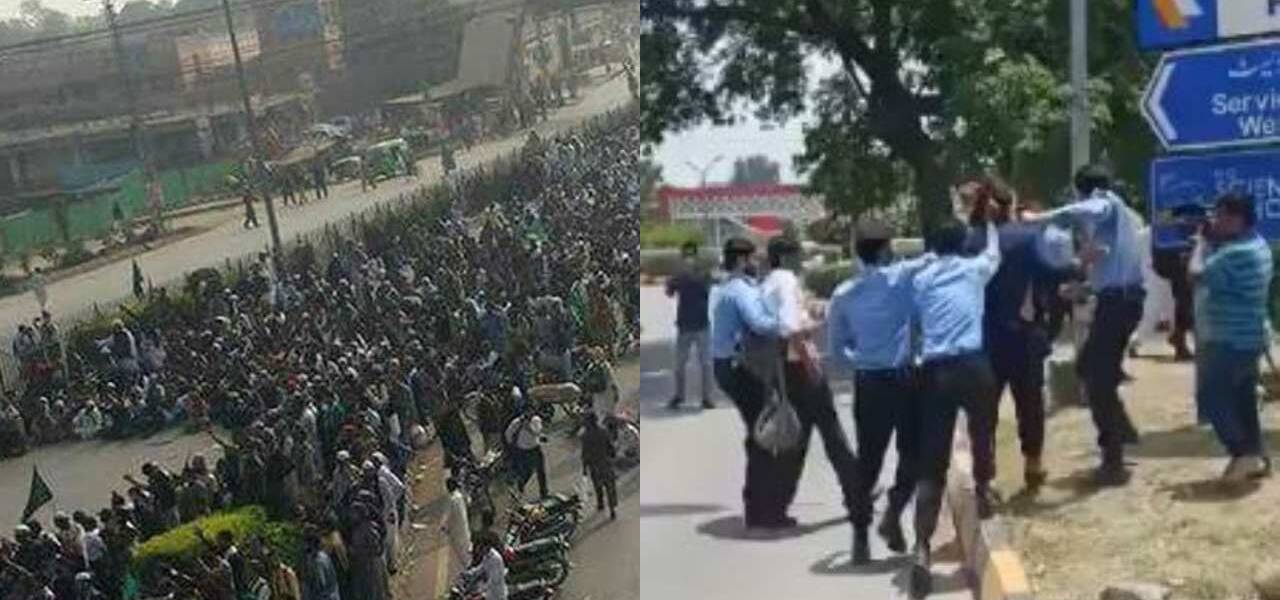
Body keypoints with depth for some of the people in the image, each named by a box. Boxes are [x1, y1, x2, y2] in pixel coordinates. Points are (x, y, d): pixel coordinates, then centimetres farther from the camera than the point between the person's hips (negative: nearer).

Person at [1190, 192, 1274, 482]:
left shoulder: (1237, 253, -24)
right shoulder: (1255, 244, 11)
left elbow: (1197, 275, -22)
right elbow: (1217, 270, 17)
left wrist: (1202, 243, -8)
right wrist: (1210, 244, 2)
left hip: (1230, 341, -10)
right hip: (1245, 338, 10)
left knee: (1211, 397, -7)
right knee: (1242, 400, 15)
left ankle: (1243, 454, -5)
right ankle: (1255, 455, 20)